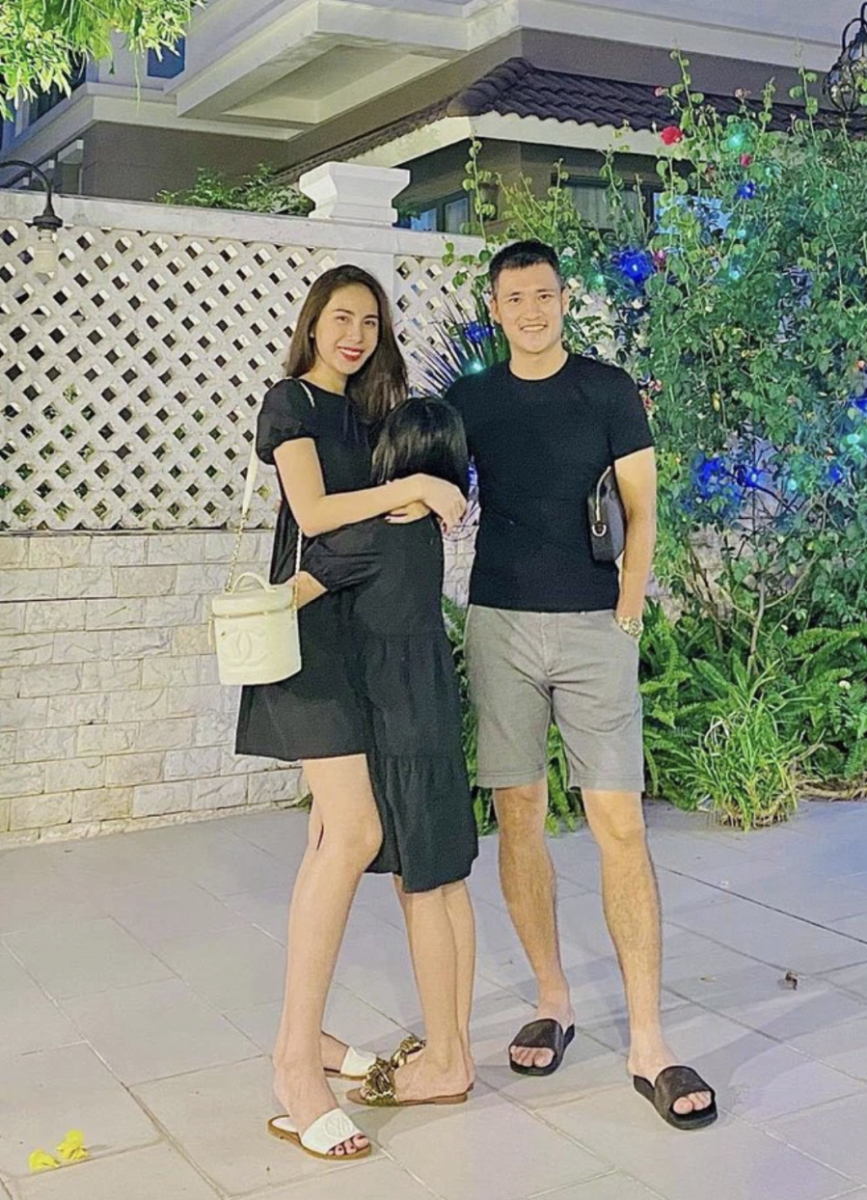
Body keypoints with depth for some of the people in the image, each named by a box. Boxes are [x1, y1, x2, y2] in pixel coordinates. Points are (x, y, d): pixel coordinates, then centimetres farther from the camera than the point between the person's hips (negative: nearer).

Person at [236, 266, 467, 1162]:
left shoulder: (364, 412, 19)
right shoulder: (290, 401, -3)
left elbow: (381, 511, 17)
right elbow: (312, 511, -15)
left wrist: (430, 500, -2)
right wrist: (415, 485, -16)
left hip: (359, 625, 9)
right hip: (311, 619, -8)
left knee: (333, 833, 8)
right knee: (355, 830, -18)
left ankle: (306, 1032, 16)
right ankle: (295, 1060, -13)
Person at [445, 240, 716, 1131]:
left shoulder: (609, 391, 4)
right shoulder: (468, 401, 10)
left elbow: (640, 512, 3)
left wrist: (626, 616, -4)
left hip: (594, 627, -2)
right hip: (499, 624, 2)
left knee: (619, 825, -6)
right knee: (518, 815, 5)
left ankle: (647, 1043, -1)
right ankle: (552, 1001, 21)